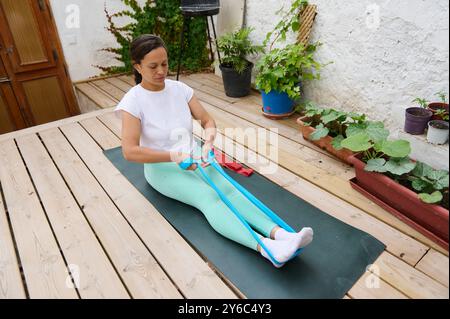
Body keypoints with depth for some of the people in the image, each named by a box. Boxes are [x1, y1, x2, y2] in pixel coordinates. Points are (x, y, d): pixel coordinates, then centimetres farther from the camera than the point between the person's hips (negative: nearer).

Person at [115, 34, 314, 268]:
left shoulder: (179, 88, 0)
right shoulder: (133, 101, -13)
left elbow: (207, 120, 0)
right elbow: (130, 151, -21)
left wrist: (208, 141, -22)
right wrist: (174, 156, -29)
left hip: (194, 157, 4)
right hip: (163, 168, -4)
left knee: (228, 189, -24)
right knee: (208, 196, -30)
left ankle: (279, 233, -41)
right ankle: (265, 247, -47)